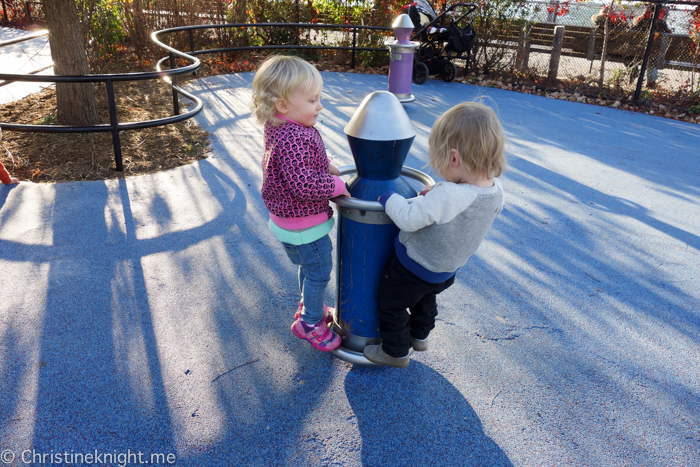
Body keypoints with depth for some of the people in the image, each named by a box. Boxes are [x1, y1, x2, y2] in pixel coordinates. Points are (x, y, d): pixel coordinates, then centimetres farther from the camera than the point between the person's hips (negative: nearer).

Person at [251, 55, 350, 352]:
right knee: (319, 273, 9)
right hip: (304, 226, -10)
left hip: (289, 219, 10)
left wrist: (327, 167, 6)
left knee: (308, 268, 28)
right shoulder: (293, 140, -32)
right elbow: (303, 185, -37)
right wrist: (337, 185, -23)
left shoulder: (281, 129, 1)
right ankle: (310, 323, 28)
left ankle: (309, 309, 48)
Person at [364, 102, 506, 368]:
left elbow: (408, 219, -32)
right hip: (447, 271, 8)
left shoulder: (446, 196, -42)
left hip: (413, 269, -7)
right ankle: (419, 336, 56)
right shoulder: (495, 190, -17)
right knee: (425, 300, 35)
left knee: (390, 303, 19)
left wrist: (387, 197, -17)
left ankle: (396, 351, 36)